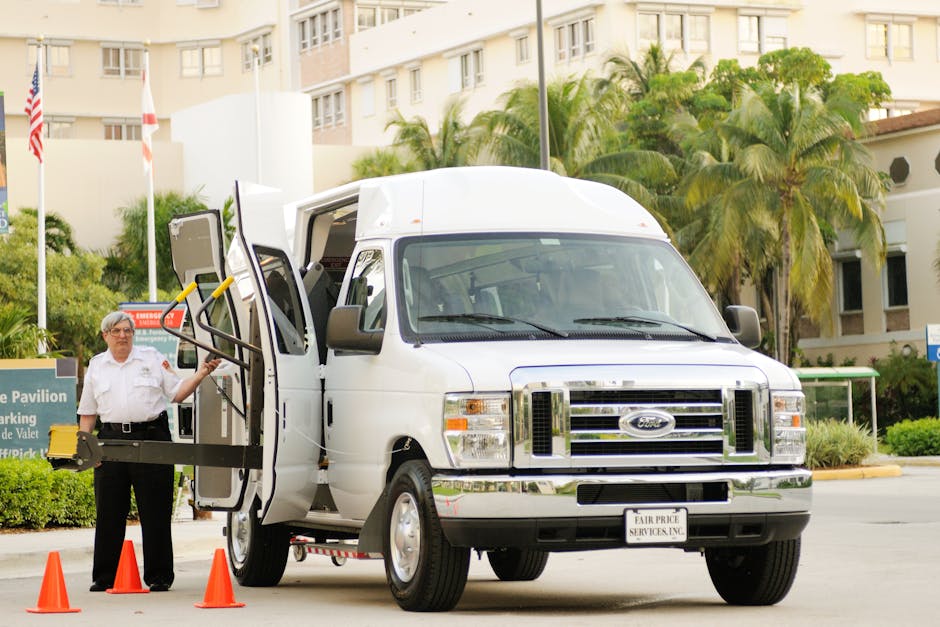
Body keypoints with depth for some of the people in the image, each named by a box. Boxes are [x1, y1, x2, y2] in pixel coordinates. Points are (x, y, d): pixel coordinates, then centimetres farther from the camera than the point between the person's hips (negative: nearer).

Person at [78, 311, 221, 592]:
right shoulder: (96, 366, 14)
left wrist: (201, 373, -7)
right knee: (108, 513, 3)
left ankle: (158, 576, 4)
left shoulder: (152, 358, 9)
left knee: (155, 513, -2)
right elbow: (87, 412, 16)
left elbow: (177, 392, 7)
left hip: (152, 437, -2)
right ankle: (104, 577, 10)